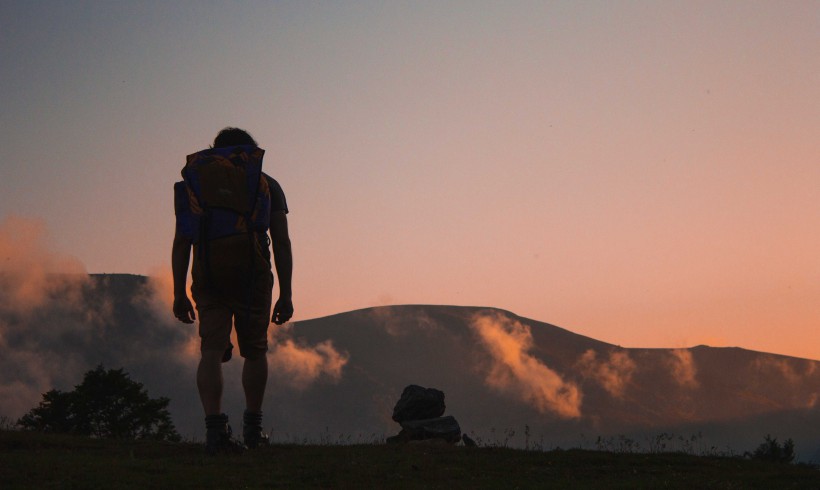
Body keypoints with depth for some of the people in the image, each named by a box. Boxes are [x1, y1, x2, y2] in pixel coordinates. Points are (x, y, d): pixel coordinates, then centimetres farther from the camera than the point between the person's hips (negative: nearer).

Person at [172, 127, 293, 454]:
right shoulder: (267, 185, 11)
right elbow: (282, 243, 4)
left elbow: (182, 242, 6)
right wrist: (286, 294, 5)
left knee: (212, 352, -3)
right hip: (253, 279, 0)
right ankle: (252, 427, 24)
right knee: (255, 352, 14)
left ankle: (215, 428, -19)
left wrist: (179, 293, 8)